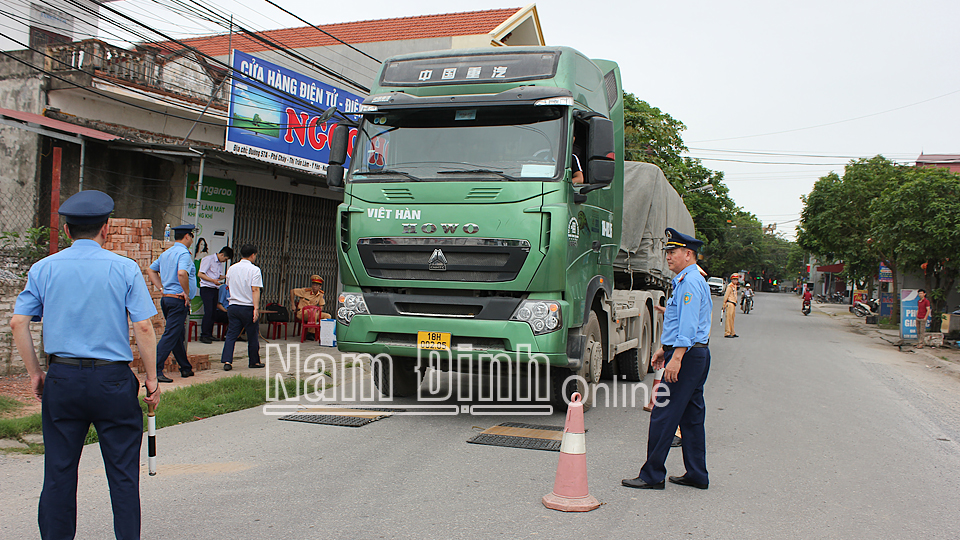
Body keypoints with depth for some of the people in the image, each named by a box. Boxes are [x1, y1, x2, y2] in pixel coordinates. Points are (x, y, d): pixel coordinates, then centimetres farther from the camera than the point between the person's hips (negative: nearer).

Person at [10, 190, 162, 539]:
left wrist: (35, 373, 9)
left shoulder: (44, 268, 5)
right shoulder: (125, 268, -3)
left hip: (62, 379, 3)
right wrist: (152, 379, -1)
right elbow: (143, 328, -9)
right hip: (113, 379, -2)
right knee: (122, 472, 5)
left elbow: (18, 323, 1)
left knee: (59, 472, 11)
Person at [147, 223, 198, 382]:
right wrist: (187, 293, -18)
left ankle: (186, 369, 27)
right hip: (178, 300, -9)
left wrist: (161, 288, 15)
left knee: (179, 335, 17)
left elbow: (151, 270, 22)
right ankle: (155, 371, -12)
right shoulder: (184, 253, -13)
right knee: (170, 336, -9)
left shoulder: (166, 253, 14)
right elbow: (182, 273, -30)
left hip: (166, 298, 9)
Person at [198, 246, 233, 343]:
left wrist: (226, 276, 2)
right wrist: (213, 280, -19)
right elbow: (200, 274, -11)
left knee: (213, 312, 5)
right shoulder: (208, 259, -7)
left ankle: (209, 334, 11)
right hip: (206, 289, -8)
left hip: (215, 289, 8)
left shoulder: (221, 263, 17)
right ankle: (204, 335, -9)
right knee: (208, 312, -13)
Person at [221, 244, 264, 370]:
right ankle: (254, 361, 18)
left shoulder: (231, 269, 9)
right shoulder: (254, 270, -9)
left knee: (231, 335, 5)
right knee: (253, 336, 8)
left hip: (233, 306, 5)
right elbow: (255, 290, -17)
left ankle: (227, 361, -7)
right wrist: (256, 308, -20)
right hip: (247, 307, -5)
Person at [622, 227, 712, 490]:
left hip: (687, 356, -11)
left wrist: (676, 358, -28)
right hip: (697, 354, 11)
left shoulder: (690, 283, -15)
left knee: (663, 415, -6)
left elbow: (688, 325, -23)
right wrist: (664, 349, 26)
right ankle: (696, 475, 19)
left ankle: (652, 476, 0)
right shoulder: (689, 281, 19)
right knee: (691, 416, 13)